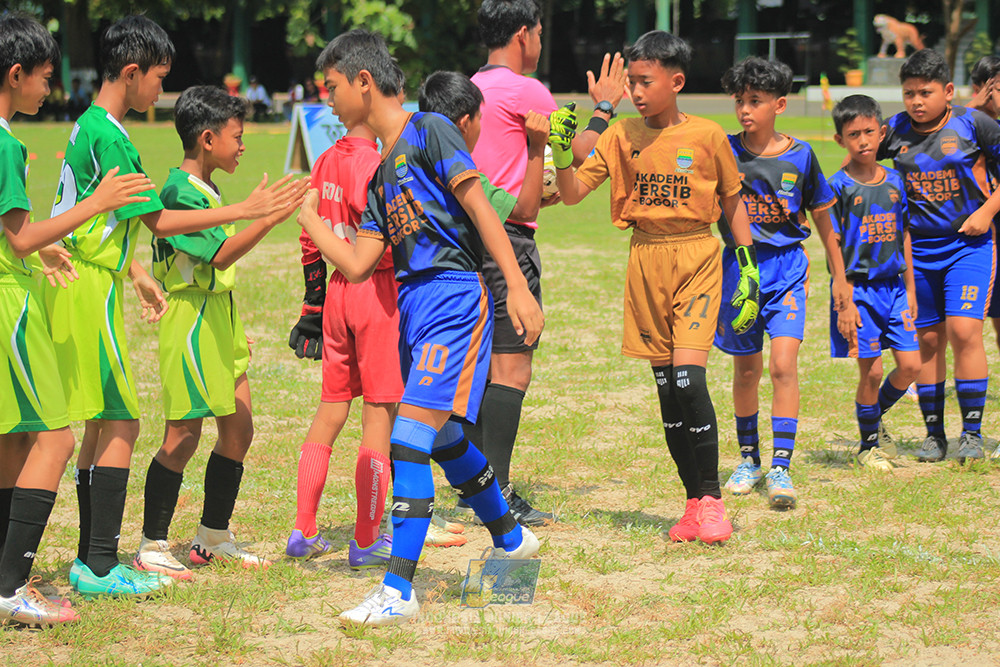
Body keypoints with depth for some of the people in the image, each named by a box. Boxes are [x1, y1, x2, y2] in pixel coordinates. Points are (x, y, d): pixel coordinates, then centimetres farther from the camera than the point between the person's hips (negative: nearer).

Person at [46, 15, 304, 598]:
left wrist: (137, 275, 26)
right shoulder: (110, 138, -16)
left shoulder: (90, 128, 15)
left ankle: (91, 559, 15)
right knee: (121, 424, -8)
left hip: (82, 284, 10)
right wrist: (245, 211, -16)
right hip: (91, 291, -10)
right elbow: (159, 221, -18)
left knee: (102, 424, 12)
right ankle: (100, 566, -7)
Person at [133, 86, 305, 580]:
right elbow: (221, 255, -27)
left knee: (238, 428, 9)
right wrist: (268, 218, -33)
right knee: (183, 435, -6)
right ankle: (151, 546, 2)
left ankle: (214, 537, 20)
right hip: (191, 319, -10)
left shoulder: (206, 190, 14)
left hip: (218, 318, 10)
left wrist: (234, 330, 23)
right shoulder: (180, 192, -16)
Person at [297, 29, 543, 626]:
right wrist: (306, 214, 22)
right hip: (414, 307, 9)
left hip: (455, 298, -9)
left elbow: (479, 206, -13)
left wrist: (519, 287, -20)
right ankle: (511, 538, 43)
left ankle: (399, 591, -18)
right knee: (444, 440, 21)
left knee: (410, 438, -16)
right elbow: (357, 265, 16)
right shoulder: (382, 174, 19)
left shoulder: (429, 131, -4)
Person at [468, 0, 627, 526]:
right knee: (511, 368, -7)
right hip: (509, 239, -9)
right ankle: (496, 495, -9)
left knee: (480, 363, 12)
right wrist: (604, 106, 14)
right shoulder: (524, 90, -10)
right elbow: (581, 152, -2)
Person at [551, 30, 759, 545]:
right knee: (666, 387, 5)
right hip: (646, 261, 3)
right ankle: (695, 503, 14)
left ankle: (711, 497, -5)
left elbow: (732, 204, 8)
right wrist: (561, 150, -17)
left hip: (696, 258, -3)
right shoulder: (622, 137, 4)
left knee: (688, 378, -17)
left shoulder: (706, 136, -2)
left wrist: (749, 272, 5)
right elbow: (572, 193, 0)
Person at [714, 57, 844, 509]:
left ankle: (781, 468, -13)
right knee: (746, 371, 12)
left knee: (783, 366, -15)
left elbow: (822, 217, 9)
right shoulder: (723, 152, -3)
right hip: (739, 267, 1)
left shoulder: (799, 156, -2)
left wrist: (839, 275, 15)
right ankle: (749, 458, 31)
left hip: (787, 271, -1)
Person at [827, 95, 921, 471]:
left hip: (893, 286, 5)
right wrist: (844, 302, -13)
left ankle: (874, 417, 26)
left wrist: (910, 289, 13)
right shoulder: (839, 187, -7)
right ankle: (868, 446, 14)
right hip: (858, 288, -5)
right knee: (871, 371, -3)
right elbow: (834, 246, -8)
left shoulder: (894, 182, 8)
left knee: (911, 365, 0)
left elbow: (904, 237, 15)